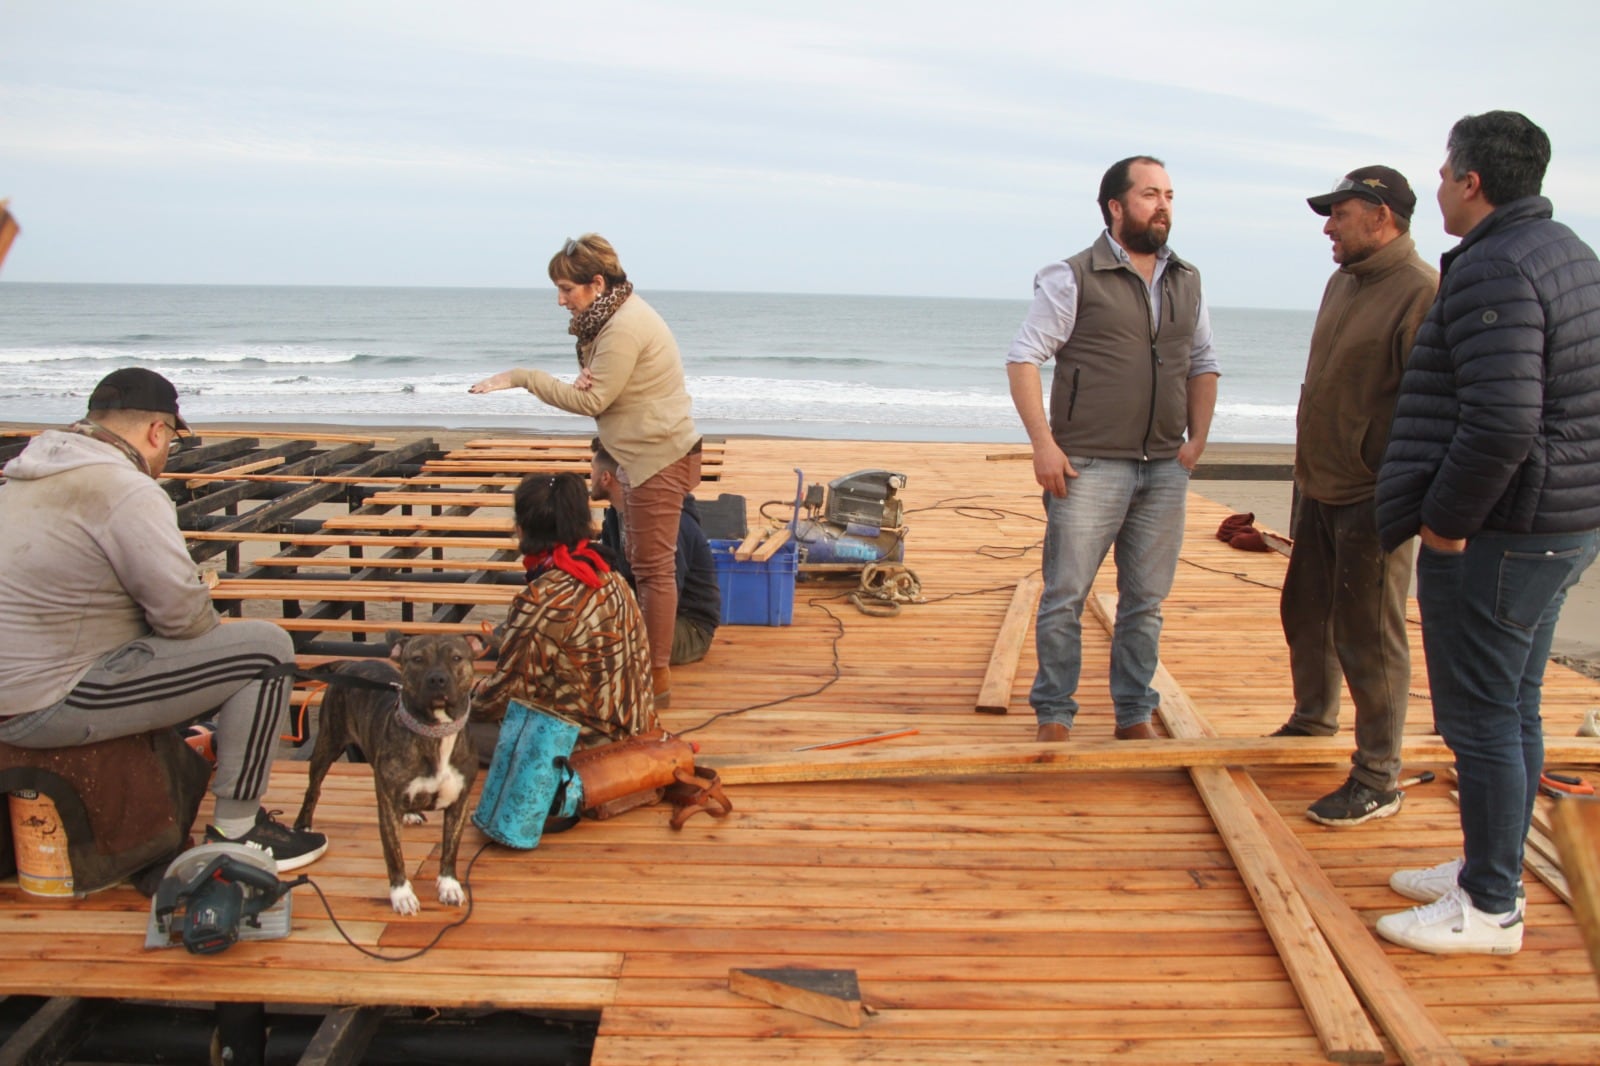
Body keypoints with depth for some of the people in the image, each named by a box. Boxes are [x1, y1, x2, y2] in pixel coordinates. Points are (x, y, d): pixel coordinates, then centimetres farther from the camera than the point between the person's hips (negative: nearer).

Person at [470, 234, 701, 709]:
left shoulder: (625, 328, -20)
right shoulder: (616, 314, 11)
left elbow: (591, 401, -18)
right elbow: (599, 391, 10)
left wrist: (522, 377, -15)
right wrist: (585, 380, -15)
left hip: (659, 459, -10)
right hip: (644, 455, 10)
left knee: (653, 567, -4)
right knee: (642, 563, 15)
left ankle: (658, 678, 5)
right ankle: (646, 658, 24)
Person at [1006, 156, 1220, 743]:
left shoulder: (1186, 282, 13)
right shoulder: (1075, 278, -4)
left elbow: (1203, 364, 21)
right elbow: (1023, 357, -6)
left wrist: (1198, 438, 9)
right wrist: (1044, 443, -13)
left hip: (1165, 470, 5)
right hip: (1090, 467, -5)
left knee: (1146, 600, 10)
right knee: (1066, 596, -1)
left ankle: (1135, 714, 22)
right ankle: (1054, 713, 13)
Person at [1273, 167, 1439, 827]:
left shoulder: (1421, 292, -18)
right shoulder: (1344, 282, 12)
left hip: (1371, 500, -9)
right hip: (1318, 488, 9)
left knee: (1369, 636, -2)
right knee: (1306, 611, 21)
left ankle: (1378, 780, 10)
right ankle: (1313, 720, 42)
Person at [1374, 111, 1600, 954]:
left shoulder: (1494, 270, -19)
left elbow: (1501, 424, -30)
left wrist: (1445, 522, -18)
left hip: (1493, 535, -10)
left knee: (1480, 718, -1)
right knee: (1514, 712, 18)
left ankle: (1490, 910, 9)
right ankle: (1489, 872, 31)